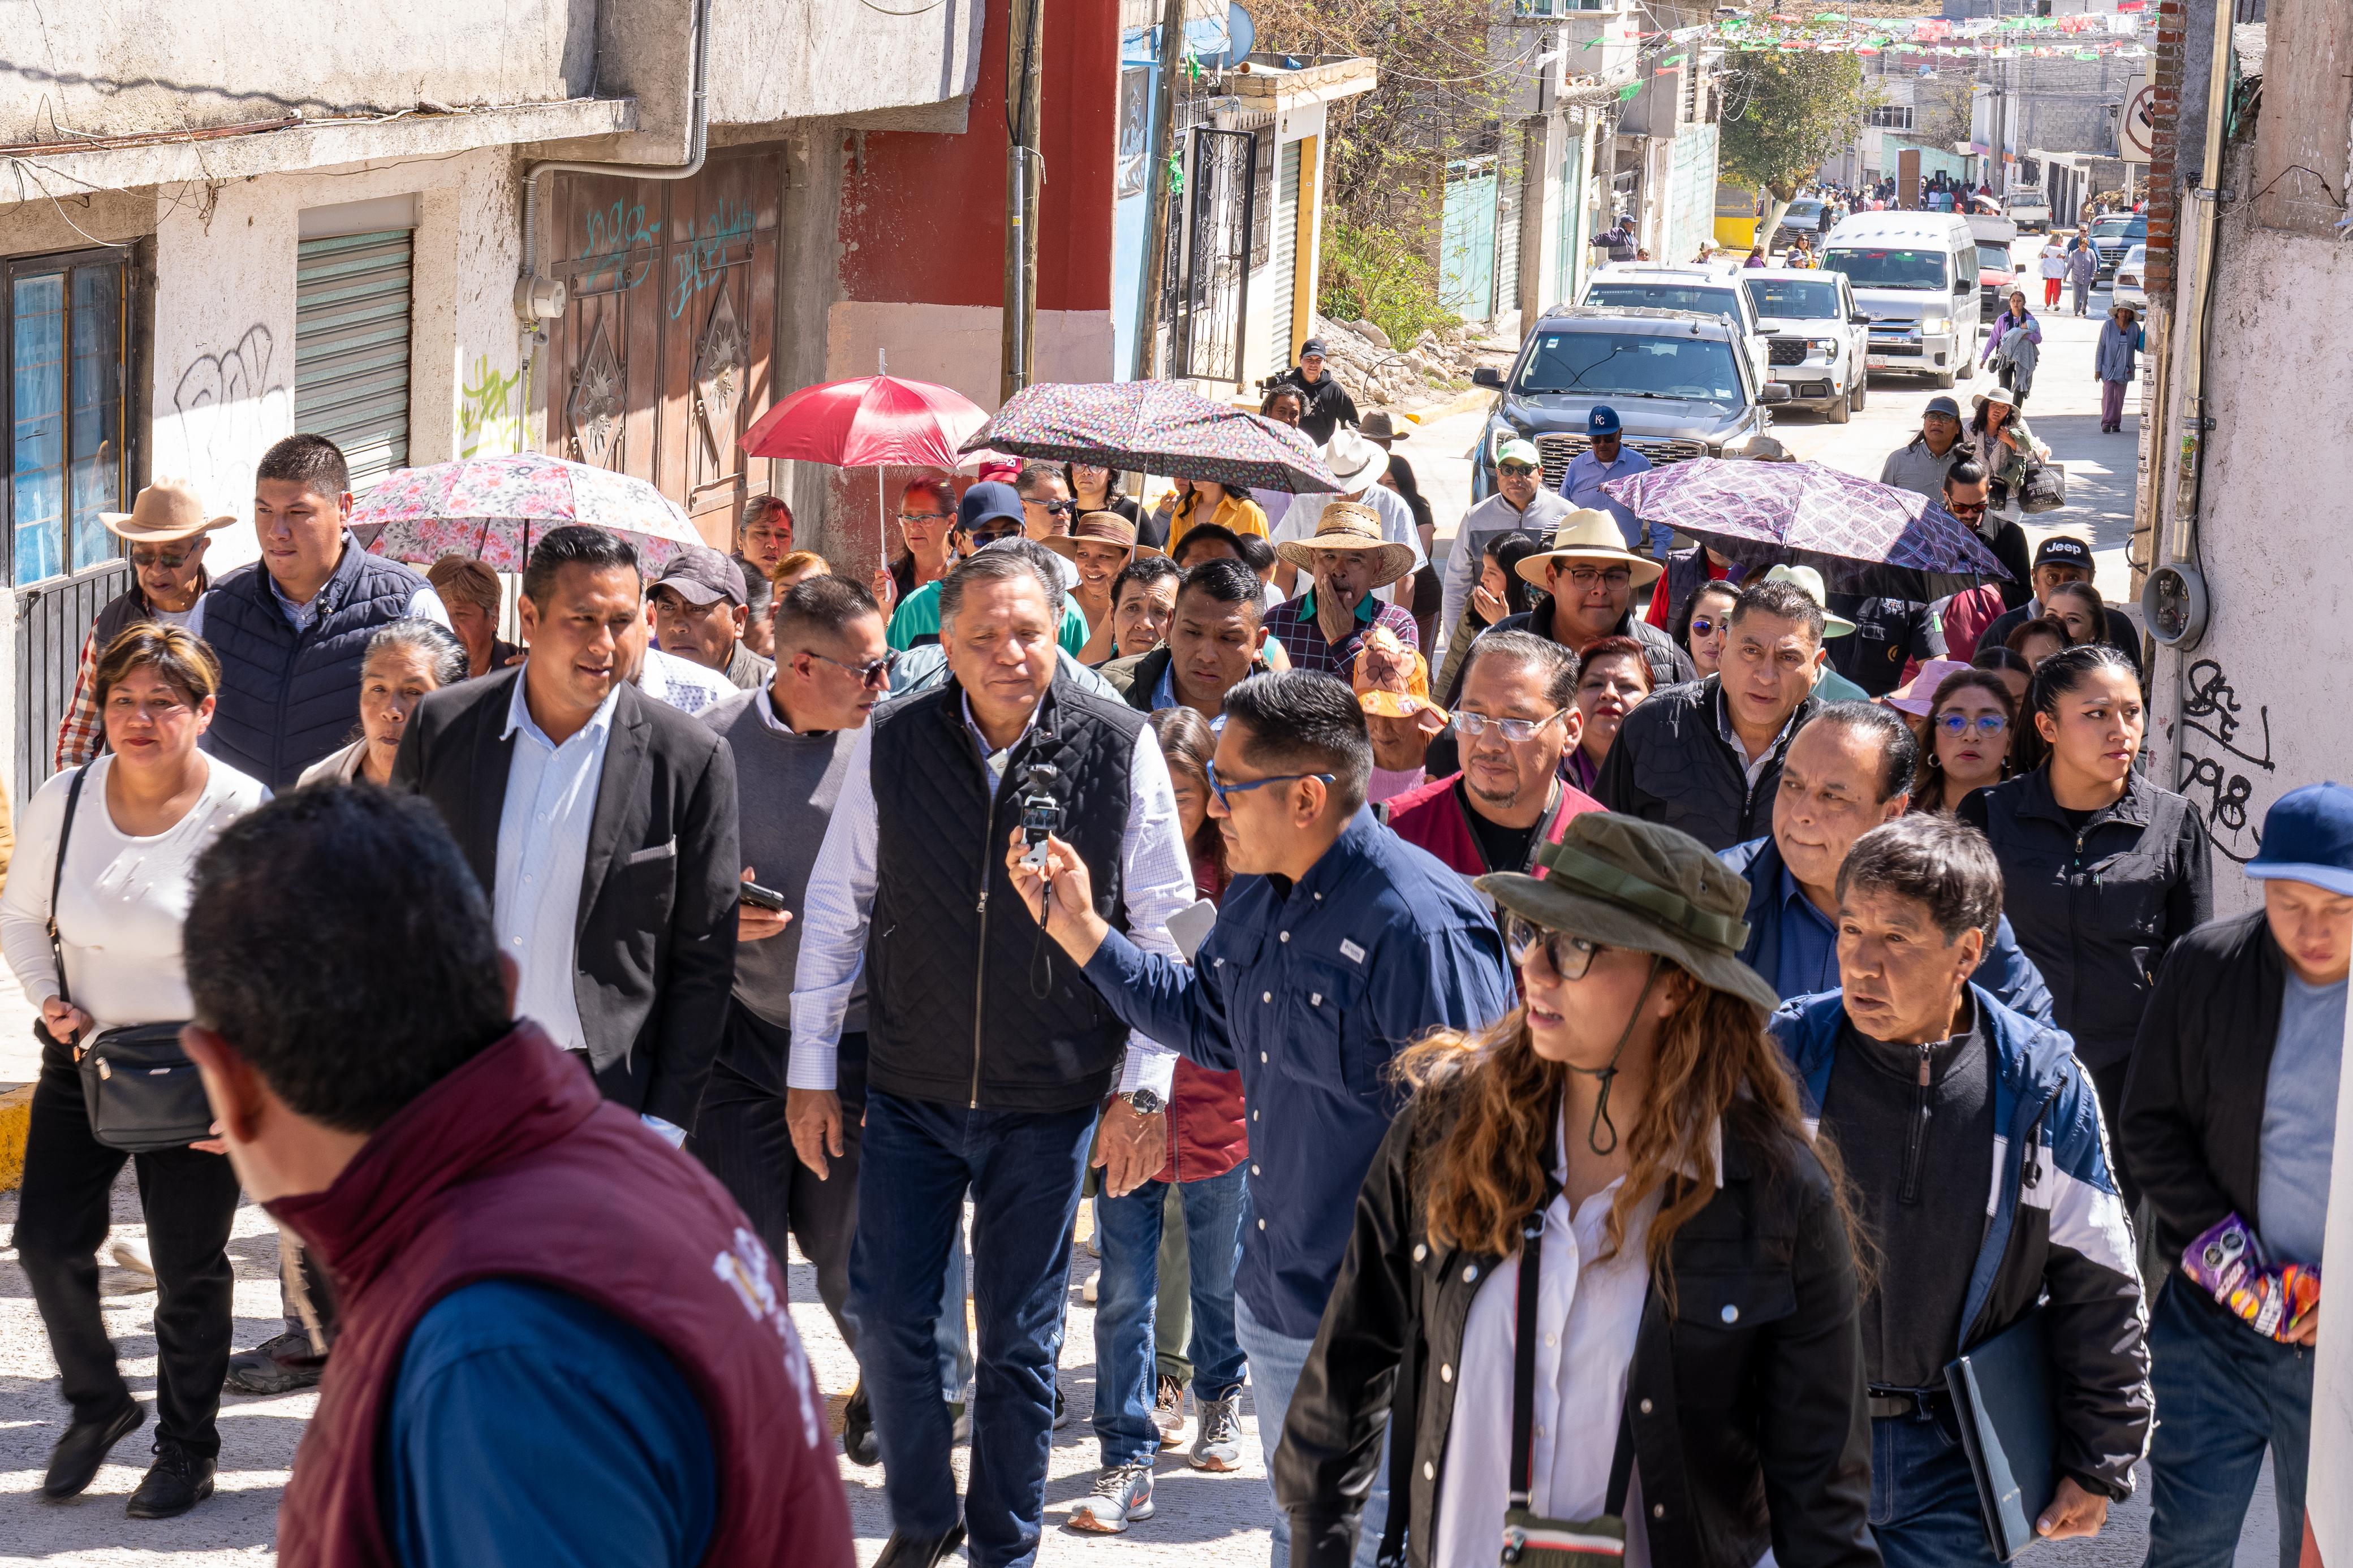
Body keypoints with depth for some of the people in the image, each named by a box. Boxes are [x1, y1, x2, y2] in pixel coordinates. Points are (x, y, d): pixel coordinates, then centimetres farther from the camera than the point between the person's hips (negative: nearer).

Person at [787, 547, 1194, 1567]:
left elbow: (1162, 929, -1)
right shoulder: (891, 744, -5)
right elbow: (836, 907, 5)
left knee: (1020, 1340, 7)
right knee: (889, 1317, 5)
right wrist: (810, 1069, 6)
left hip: (1051, 1101, -1)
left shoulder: (1119, 749, -8)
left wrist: (1143, 1090, -4)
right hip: (912, 1091, 2)